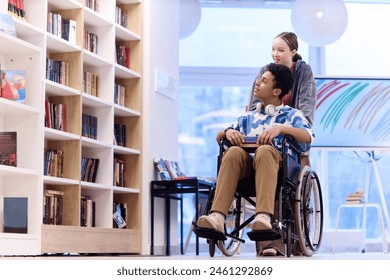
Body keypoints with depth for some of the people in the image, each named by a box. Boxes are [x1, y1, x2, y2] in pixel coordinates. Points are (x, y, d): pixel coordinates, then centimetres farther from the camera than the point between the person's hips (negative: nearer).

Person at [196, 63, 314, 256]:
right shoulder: (249, 117, 32)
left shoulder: (291, 114, 19)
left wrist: (281, 128, -15)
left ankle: (264, 217, -58)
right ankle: (217, 217, -49)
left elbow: (308, 137, 0)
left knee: (265, 150, -38)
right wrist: (229, 132, 4)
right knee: (234, 152, -32)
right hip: (247, 165, 3)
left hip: (277, 165, -3)